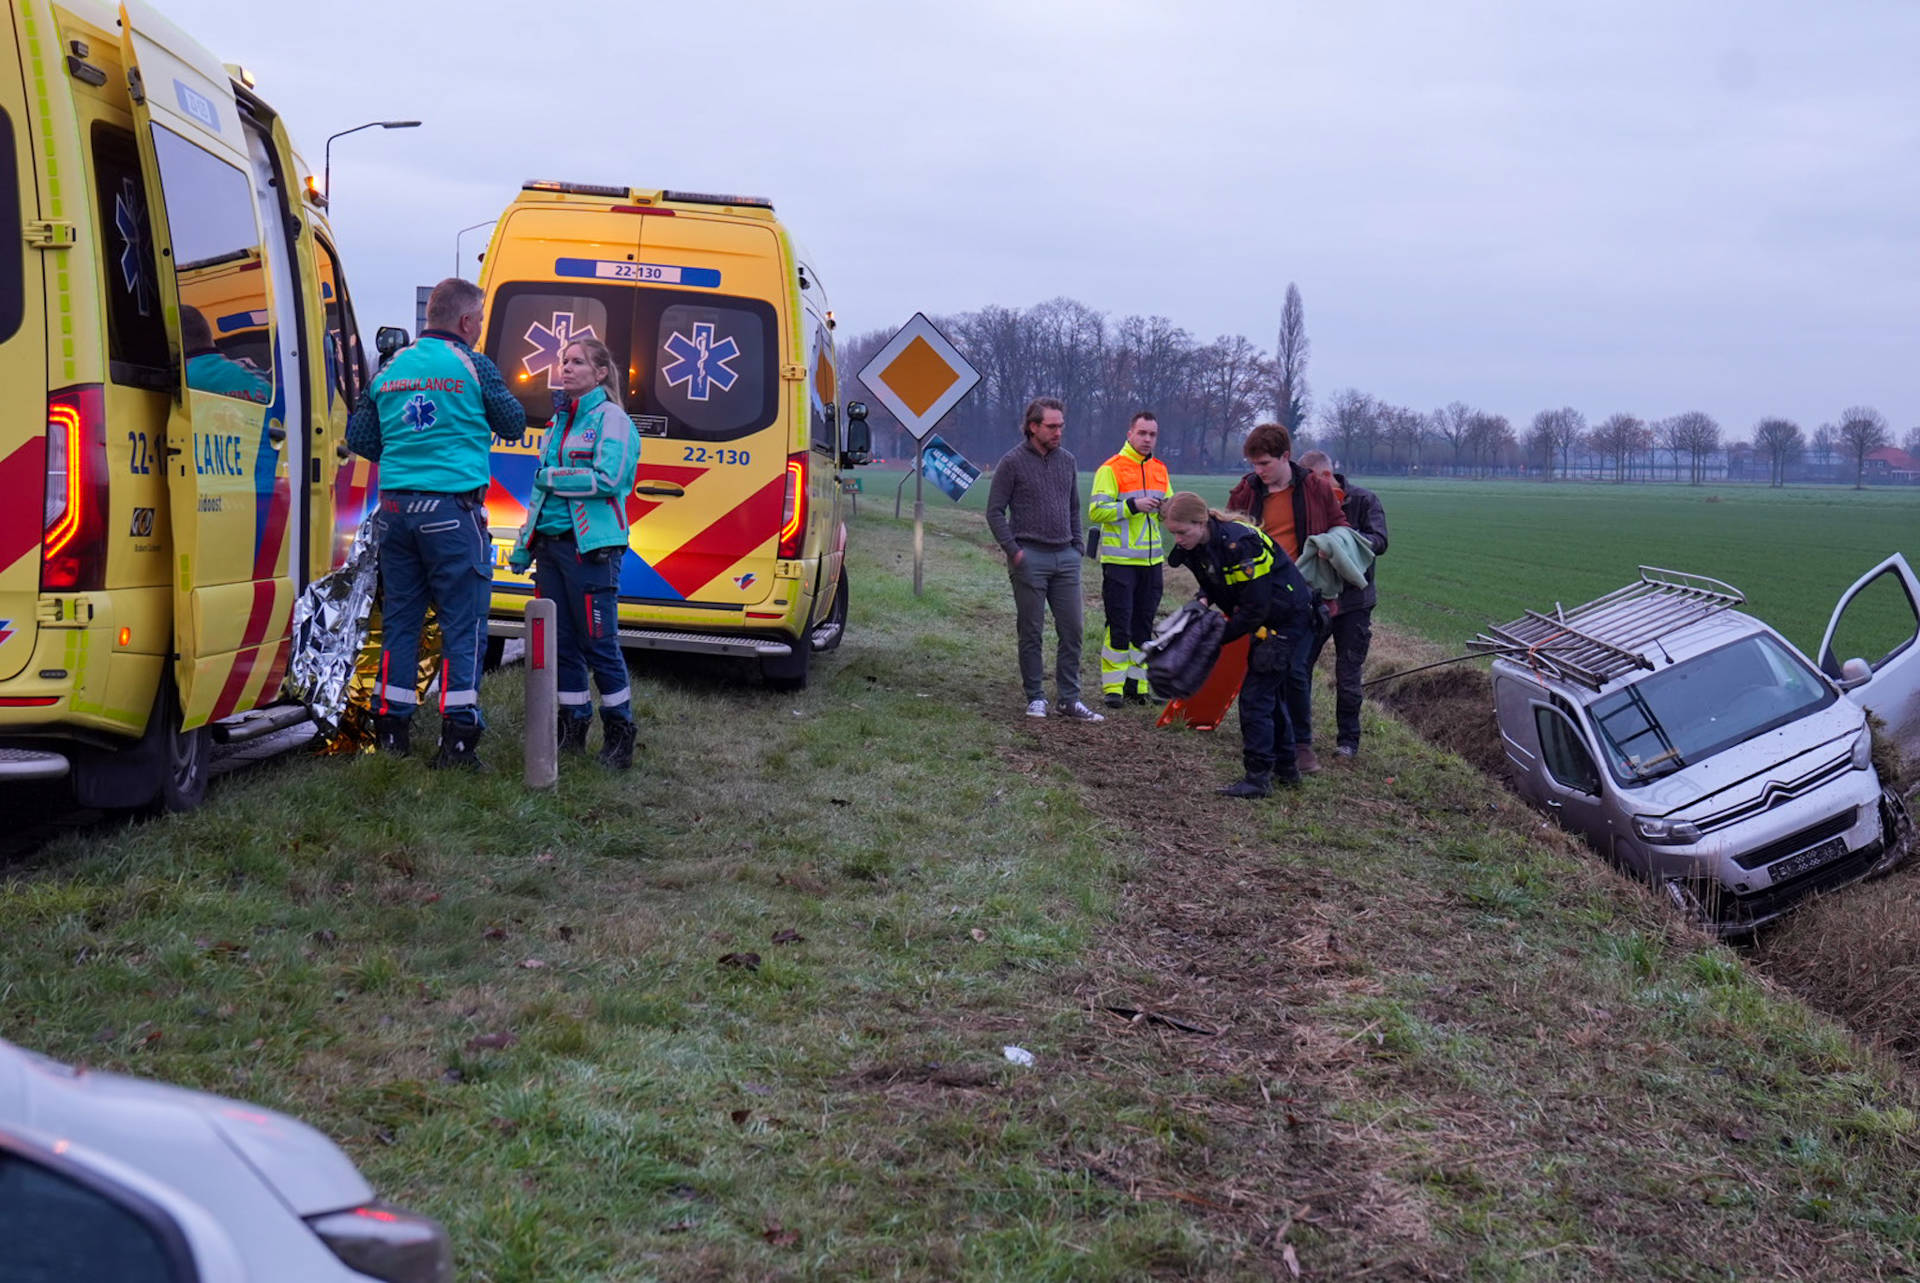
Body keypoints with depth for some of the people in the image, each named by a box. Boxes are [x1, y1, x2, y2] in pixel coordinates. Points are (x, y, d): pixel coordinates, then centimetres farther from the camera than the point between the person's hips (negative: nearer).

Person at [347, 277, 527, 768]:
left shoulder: (391, 369, 10)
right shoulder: (472, 366, -4)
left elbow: (359, 439, 14)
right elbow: (513, 424, 7)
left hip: (395, 507, 5)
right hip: (452, 510, -5)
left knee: (399, 620, 13)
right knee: (463, 623, -1)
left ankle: (391, 729, 18)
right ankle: (457, 737, -4)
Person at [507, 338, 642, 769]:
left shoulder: (610, 418, -5)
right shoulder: (559, 421, 18)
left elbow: (607, 479, -17)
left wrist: (552, 477, -9)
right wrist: (524, 544, 20)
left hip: (591, 547, -8)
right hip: (551, 544, 8)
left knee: (598, 644, -5)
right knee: (560, 643, 9)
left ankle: (619, 734, 6)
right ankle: (572, 730, 18)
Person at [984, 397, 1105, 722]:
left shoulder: (1067, 461, 12)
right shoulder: (1012, 462, -3)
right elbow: (995, 511, -3)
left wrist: (1077, 547, 12)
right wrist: (1013, 551, -10)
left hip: (1065, 558, 5)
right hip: (1030, 558, -5)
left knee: (1072, 630, 2)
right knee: (1031, 633, 1)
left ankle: (1070, 700, 8)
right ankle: (1036, 698, 10)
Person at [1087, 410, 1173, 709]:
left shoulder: (1160, 470, 14)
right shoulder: (1110, 469, -6)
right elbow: (1095, 511, -12)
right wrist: (1133, 505, -20)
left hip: (1152, 560, 6)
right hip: (1119, 559, -6)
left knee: (1144, 625, 9)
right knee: (1119, 625, -7)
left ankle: (1137, 683, 16)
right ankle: (1113, 686, -2)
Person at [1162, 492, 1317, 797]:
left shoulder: (1238, 545, -31)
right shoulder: (1198, 546, -3)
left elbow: (1255, 608, -27)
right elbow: (1212, 580, 16)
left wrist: (1219, 638, -20)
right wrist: (1204, 599, -7)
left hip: (1290, 620, -10)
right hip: (1267, 621, 10)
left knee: (1255, 695, -11)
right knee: (1269, 692, 18)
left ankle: (1258, 777, -6)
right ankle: (1286, 770, 31)